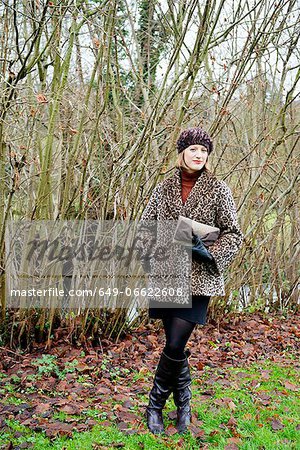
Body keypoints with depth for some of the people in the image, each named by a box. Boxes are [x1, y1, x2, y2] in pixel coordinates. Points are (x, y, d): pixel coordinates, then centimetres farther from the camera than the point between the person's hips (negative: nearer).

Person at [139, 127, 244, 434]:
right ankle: (184, 403, 31)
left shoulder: (218, 190, 1)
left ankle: (155, 405, 15)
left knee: (175, 345, -8)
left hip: (198, 278, -2)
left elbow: (233, 234, 2)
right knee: (176, 346, 10)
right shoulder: (164, 188, 8)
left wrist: (210, 253, -14)